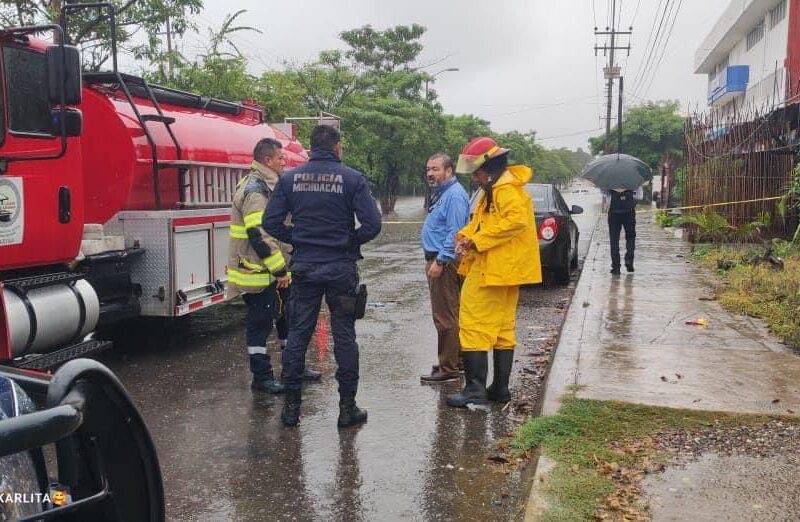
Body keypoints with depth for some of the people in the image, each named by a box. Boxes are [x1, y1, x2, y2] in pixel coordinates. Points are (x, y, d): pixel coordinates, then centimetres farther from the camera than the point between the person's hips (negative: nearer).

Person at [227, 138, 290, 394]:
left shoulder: (264, 186, 15)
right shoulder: (255, 190, -18)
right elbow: (259, 236, -24)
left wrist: (281, 267, 21)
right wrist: (279, 270, -20)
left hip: (268, 271, 10)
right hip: (258, 272, -10)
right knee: (260, 324, 0)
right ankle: (262, 378, 10)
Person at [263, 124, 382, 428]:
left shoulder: (290, 179, 0)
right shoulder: (352, 178, -8)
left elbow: (271, 222, -3)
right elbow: (372, 223, -13)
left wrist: (296, 240, 10)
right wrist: (350, 242, 3)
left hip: (304, 268, 2)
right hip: (341, 268, -2)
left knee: (297, 334, 11)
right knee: (344, 336, 7)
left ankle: (291, 405, 17)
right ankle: (347, 406, 13)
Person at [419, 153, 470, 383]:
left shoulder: (454, 195, -15)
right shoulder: (440, 193, 18)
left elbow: (454, 233, -22)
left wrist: (440, 261, -23)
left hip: (445, 263, -11)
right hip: (437, 260, 11)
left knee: (445, 317, -7)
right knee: (448, 315, 17)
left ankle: (449, 369, -1)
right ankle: (456, 360, 27)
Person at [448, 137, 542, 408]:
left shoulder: (506, 189, -15)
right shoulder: (493, 189, 18)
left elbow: (516, 219, -29)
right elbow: (482, 221, 20)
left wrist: (477, 240, -25)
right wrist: (465, 236, -2)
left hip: (495, 271, -11)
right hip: (504, 272, 11)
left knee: (474, 325, -7)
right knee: (503, 328, 13)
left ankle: (475, 390, -4)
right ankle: (500, 388, 22)